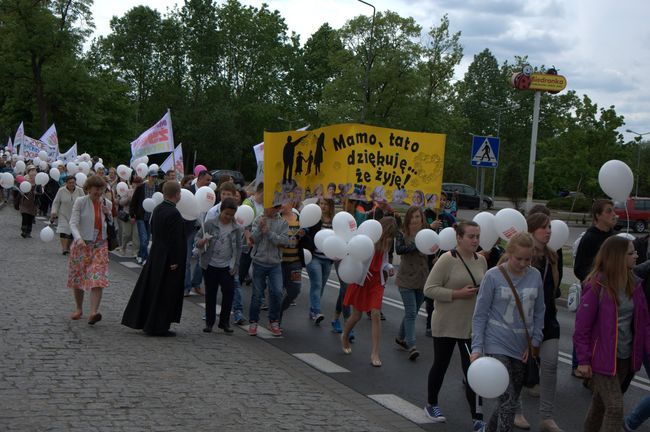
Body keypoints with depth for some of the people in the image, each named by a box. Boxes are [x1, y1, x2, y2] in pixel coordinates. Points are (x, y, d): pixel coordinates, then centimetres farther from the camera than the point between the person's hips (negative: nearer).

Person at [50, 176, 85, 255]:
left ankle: (68, 248, 19)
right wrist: (54, 212, -9)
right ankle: (64, 248, -18)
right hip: (63, 215, -1)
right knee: (64, 231, -14)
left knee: (72, 232, 4)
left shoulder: (79, 191, -4)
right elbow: (56, 202, 1)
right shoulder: (61, 191, -6)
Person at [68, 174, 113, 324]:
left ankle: (93, 312, -21)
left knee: (98, 278, -14)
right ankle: (79, 309, 30)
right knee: (78, 277, 10)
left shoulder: (107, 204, 5)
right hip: (82, 244, -1)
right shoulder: (80, 202, -7)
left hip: (100, 245, 1)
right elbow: (73, 222, -14)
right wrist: (78, 238, -32)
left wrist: (108, 214, -6)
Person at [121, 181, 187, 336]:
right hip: (168, 258, -8)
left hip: (155, 255, 8)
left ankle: (139, 320, 25)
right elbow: (175, 240, -21)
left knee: (149, 289, 16)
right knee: (165, 293, 1)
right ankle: (158, 327, 8)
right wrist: (175, 261, -18)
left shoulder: (157, 209, 6)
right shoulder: (174, 214, -21)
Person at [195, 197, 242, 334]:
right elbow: (198, 237, 1)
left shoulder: (236, 228, 1)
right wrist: (200, 242, -23)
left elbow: (238, 247, 7)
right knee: (210, 293, 8)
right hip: (210, 265, -1)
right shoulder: (210, 224, -5)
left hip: (227, 266, 1)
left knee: (229, 292, -3)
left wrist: (235, 265, 2)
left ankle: (224, 322, 10)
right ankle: (209, 322, 18)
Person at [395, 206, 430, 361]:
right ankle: (411, 346, -7)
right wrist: (417, 245, -32)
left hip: (422, 280, 4)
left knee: (412, 312, 15)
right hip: (406, 279, -4)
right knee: (411, 313, -9)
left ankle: (401, 338, 34)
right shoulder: (402, 233, -7)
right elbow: (398, 249, -24)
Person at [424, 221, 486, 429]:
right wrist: (457, 294, -23)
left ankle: (477, 418, 4)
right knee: (440, 365, 14)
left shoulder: (481, 260, 3)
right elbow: (429, 289, -17)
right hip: (446, 324, -4)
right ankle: (431, 405, 35)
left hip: (472, 326, 4)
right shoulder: (447, 260, -15)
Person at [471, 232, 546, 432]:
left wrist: (534, 342, 3)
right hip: (498, 346, -5)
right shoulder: (493, 276, -9)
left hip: (522, 348, 5)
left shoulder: (535, 276, 3)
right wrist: (477, 347, -12)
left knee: (511, 400, 14)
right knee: (508, 401, -13)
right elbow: (480, 315, -5)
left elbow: (539, 313, 11)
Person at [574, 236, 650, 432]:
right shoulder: (596, 286, -16)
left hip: (626, 357, 6)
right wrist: (583, 360, -12)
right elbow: (582, 326, -13)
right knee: (615, 407, -9)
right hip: (603, 357, -6)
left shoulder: (634, 285, 3)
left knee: (601, 402, 19)